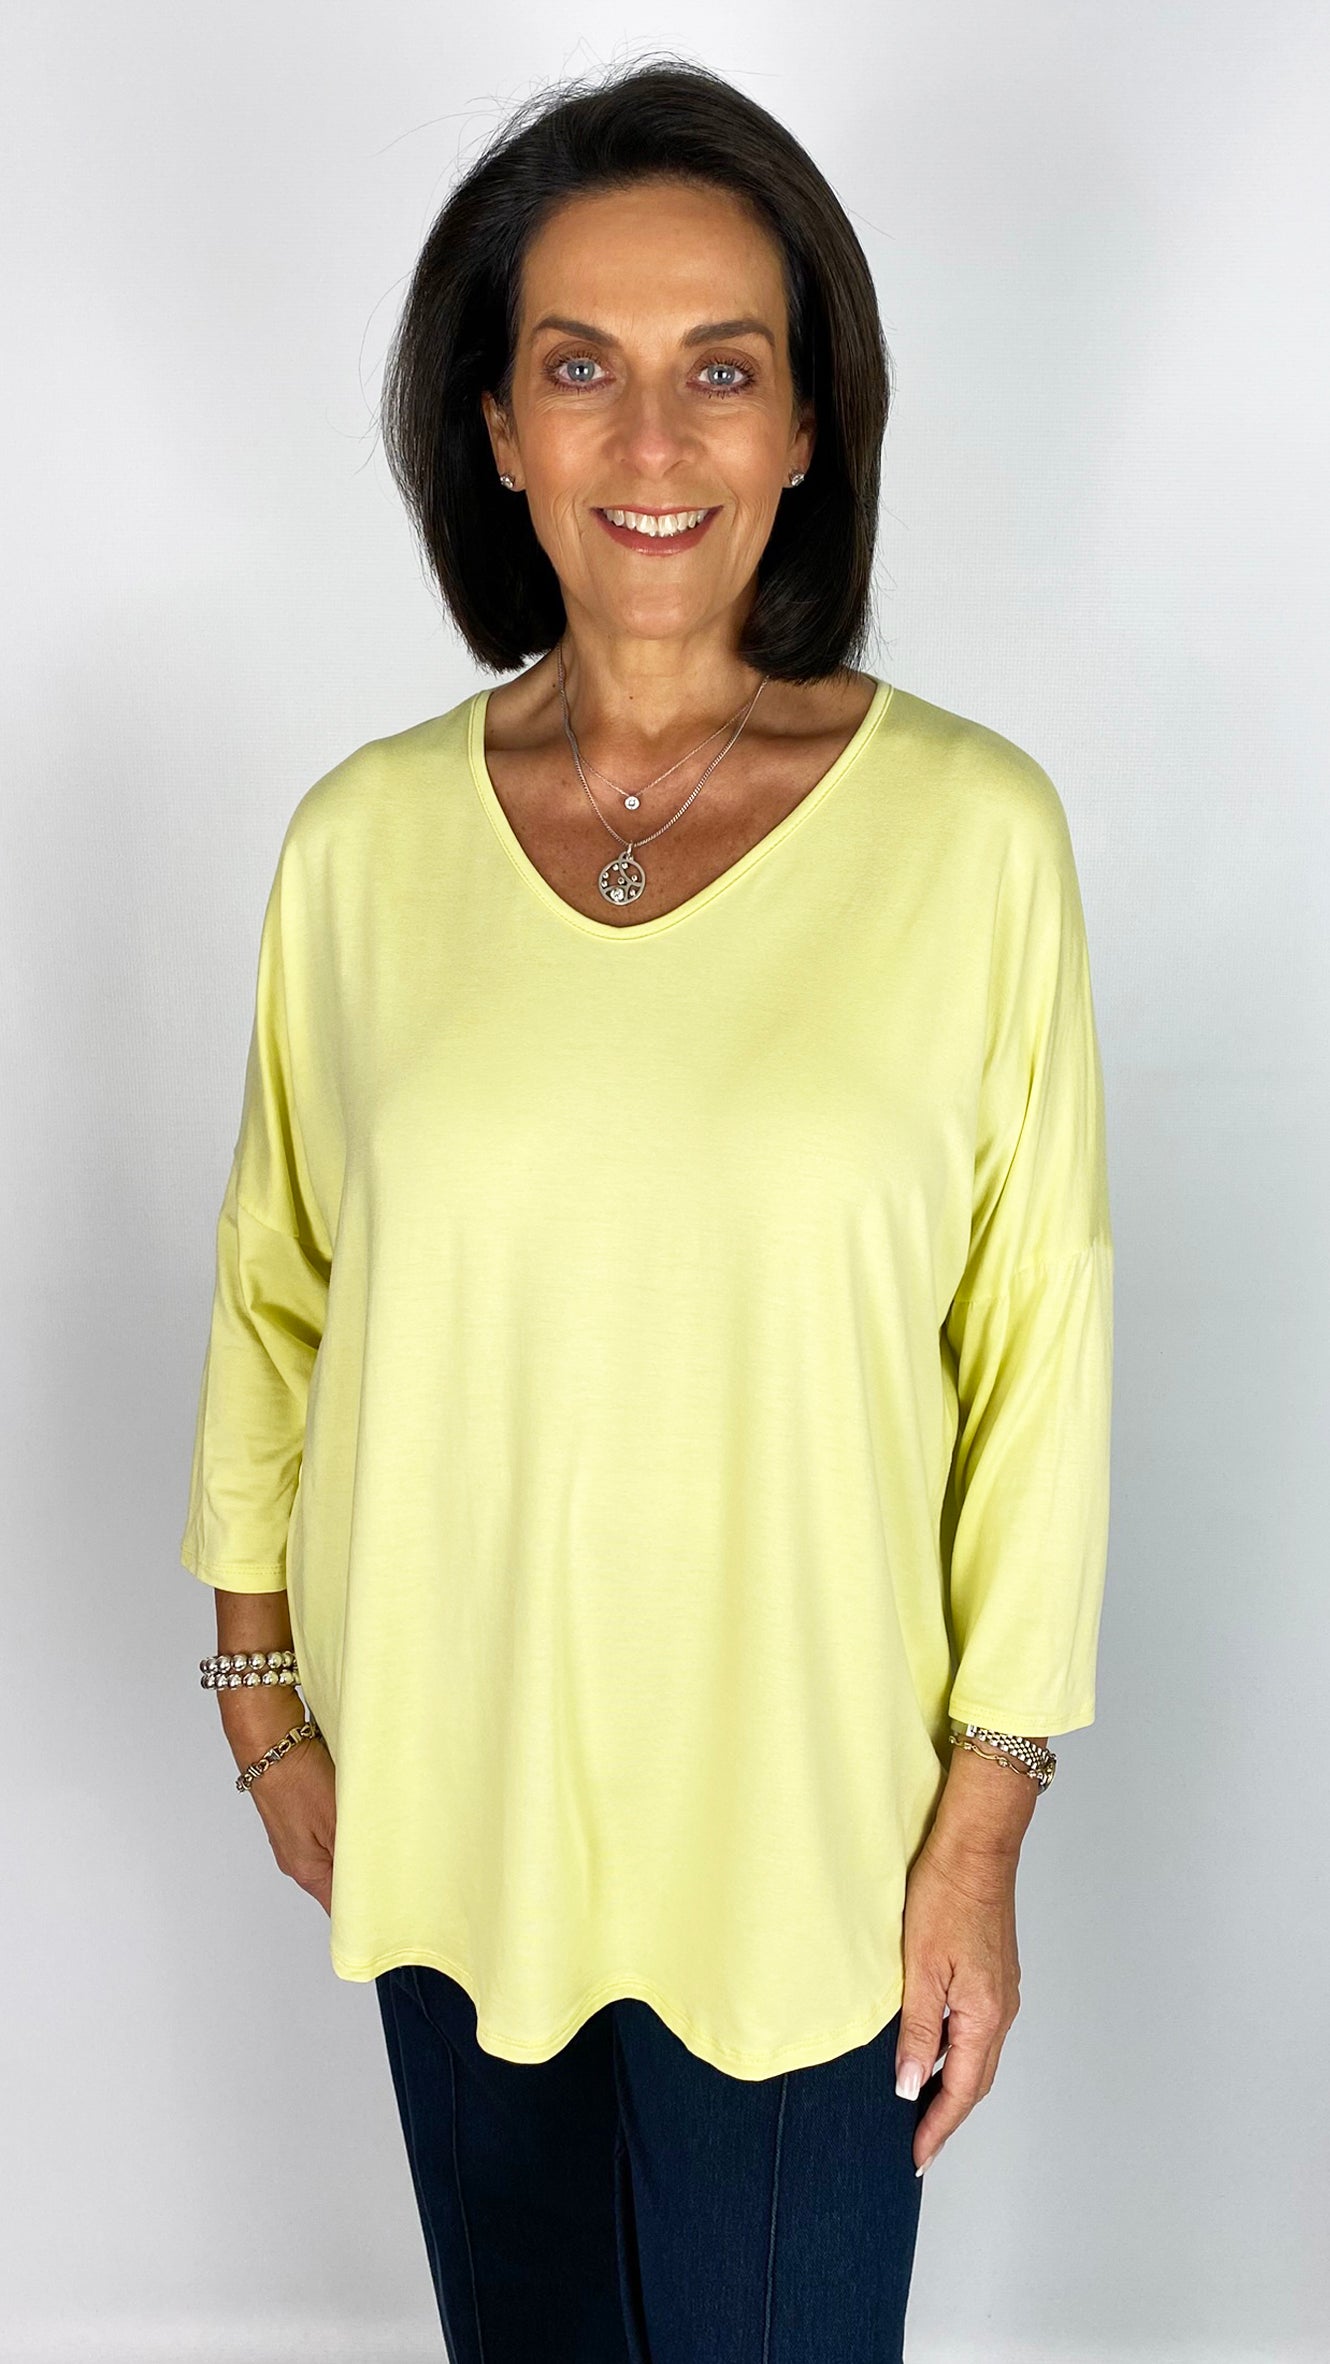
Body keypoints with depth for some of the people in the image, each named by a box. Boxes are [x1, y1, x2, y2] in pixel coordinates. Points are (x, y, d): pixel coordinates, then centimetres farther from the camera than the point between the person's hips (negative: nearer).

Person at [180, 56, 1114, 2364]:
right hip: (445, 1788, 3)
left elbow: (1038, 1353, -9)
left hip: (805, 1808, -2)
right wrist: (264, 1696, 6)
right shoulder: (364, 837, -6)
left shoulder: (970, 832, -13)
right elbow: (274, 1289, 3)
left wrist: (986, 1826, -6)